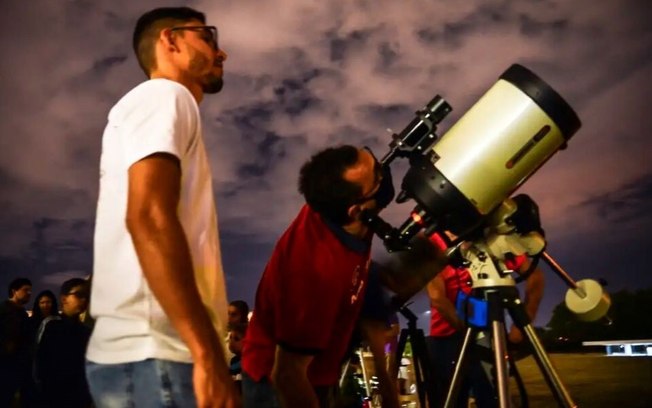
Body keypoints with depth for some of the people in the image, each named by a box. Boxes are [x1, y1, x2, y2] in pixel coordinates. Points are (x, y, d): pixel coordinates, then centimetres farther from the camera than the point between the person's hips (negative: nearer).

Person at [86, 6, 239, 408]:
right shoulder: (164, 95, -4)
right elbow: (149, 218, -20)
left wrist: (203, 351, 22)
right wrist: (209, 355, -25)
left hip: (146, 352, 10)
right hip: (153, 356, -10)